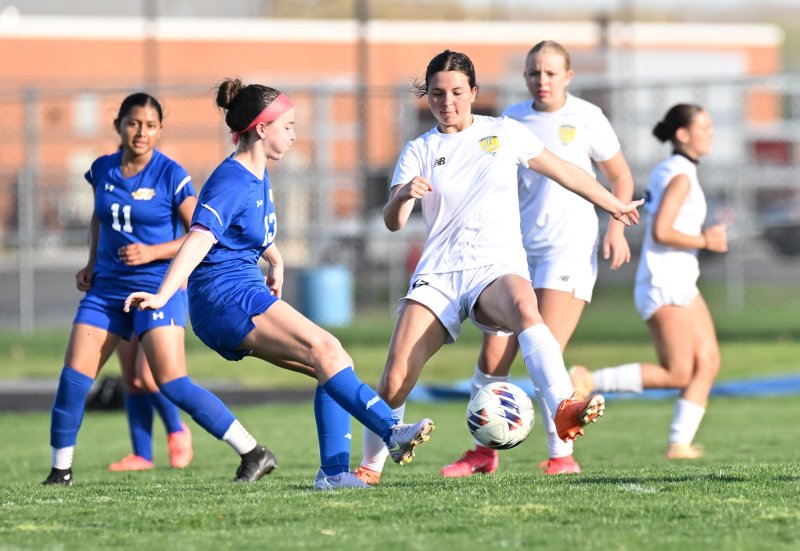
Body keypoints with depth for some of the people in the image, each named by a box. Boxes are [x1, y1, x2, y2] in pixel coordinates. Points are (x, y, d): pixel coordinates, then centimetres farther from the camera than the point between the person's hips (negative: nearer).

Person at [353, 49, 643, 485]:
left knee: (524, 308, -39)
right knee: (395, 379, -13)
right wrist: (404, 196, -24)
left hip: (497, 266, -1)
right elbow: (392, 222, -1)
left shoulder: (504, 133, 13)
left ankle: (564, 409, -58)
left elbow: (563, 172, 24)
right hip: (439, 273, 1)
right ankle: (370, 467, 12)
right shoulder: (419, 151, 11)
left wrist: (613, 205, 31)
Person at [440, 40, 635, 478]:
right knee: (493, 355, -2)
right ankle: (484, 452, 12)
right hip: (518, 247, 4)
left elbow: (621, 178, 6)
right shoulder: (512, 119, 7)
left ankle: (562, 455, -5)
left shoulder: (585, 118, -3)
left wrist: (617, 228, -8)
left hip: (570, 246, -4)